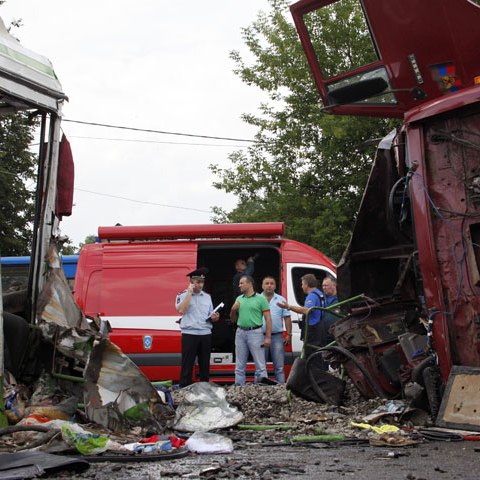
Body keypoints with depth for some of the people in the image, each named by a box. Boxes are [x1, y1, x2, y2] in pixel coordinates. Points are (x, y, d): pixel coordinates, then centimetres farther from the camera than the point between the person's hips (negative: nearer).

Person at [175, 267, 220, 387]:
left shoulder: (207, 296, 13)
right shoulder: (183, 295, -1)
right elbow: (181, 310, -19)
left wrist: (214, 318, -3)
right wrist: (189, 292, -16)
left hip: (206, 334, 5)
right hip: (189, 334, -5)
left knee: (205, 365, 10)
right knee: (187, 365, -3)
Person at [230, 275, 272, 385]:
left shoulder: (260, 299, -3)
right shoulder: (239, 299, 13)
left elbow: (268, 319, -6)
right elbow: (233, 320, 20)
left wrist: (268, 337, -13)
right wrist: (233, 310, -1)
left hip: (255, 332, -5)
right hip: (240, 332, 6)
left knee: (260, 365, -4)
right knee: (240, 366, 10)